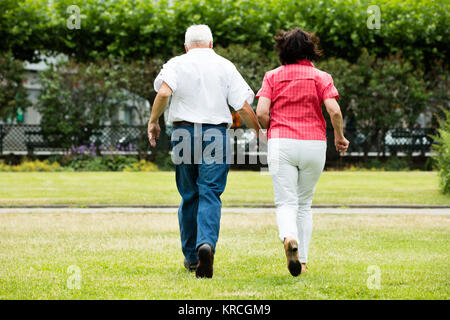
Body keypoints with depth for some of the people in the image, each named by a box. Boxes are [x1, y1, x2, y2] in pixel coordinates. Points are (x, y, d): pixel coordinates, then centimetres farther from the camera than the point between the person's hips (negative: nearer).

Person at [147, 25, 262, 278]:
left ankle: (191, 255, 19)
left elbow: (164, 92, -13)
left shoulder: (177, 64, 6)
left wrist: (153, 121, -2)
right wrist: (259, 131, 16)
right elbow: (244, 106, 3)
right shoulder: (225, 66, 8)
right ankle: (207, 243, -29)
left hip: (184, 132, 1)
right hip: (217, 133, -1)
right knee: (210, 195, -4)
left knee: (189, 196, 12)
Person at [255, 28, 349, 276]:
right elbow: (334, 110, -9)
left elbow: (261, 112, -4)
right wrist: (339, 137, 7)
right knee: (304, 204, 15)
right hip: (314, 143, 1)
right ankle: (302, 260, 14)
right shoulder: (320, 77, 5)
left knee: (286, 202, -4)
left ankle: (289, 237, -36)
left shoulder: (273, 76, 7)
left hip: (281, 143, -1)